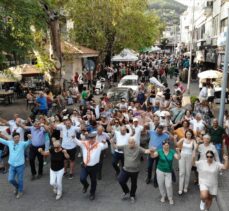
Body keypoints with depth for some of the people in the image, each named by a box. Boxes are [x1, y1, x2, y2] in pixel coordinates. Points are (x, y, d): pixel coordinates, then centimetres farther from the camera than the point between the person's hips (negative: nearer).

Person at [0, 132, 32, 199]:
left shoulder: (22, 143, -12)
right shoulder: (9, 143, 0)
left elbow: (28, 143, -28)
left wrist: (29, 138, -50)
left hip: (20, 165, -3)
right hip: (12, 165, 4)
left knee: (20, 180, 9)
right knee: (10, 179, 5)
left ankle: (20, 191, 34)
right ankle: (17, 186, 37)